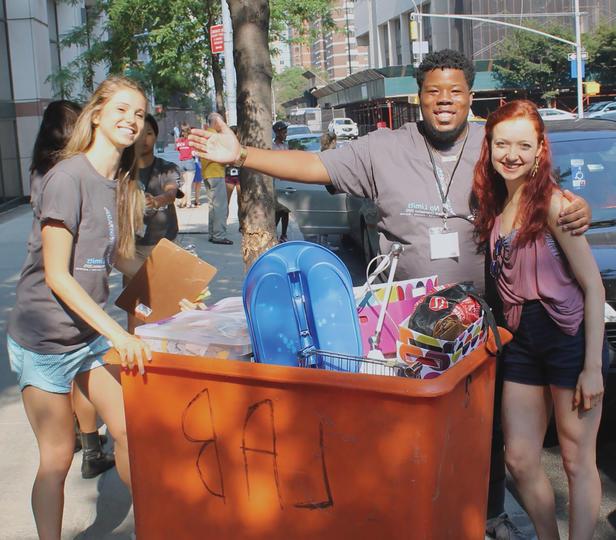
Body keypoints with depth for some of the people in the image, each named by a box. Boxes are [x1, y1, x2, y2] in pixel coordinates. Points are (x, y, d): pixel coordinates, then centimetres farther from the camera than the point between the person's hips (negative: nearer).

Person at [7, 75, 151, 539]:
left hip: (91, 333, 7)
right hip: (44, 341, -7)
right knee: (58, 457, 3)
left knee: (130, 430, 11)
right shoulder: (68, 178, -18)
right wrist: (116, 333, -25)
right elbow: (56, 276, -20)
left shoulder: (121, 183, 6)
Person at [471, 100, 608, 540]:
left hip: (570, 338, -6)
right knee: (519, 460, 11)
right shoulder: (492, 206, 6)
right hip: (521, 340, 6)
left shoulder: (552, 203, -13)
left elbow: (594, 287, -13)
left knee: (578, 462, 5)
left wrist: (593, 367, -15)